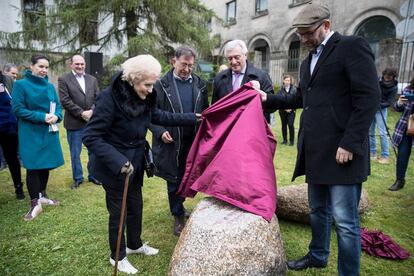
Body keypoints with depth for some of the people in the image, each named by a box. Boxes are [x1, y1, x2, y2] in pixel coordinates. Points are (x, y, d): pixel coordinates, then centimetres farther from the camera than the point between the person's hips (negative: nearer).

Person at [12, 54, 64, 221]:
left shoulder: (50, 86, 8)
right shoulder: (21, 84, -6)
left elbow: (57, 106, 10)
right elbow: (17, 109, -11)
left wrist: (56, 116, -13)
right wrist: (42, 117, -19)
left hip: (49, 132, 5)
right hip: (31, 133, -5)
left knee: (45, 165, 12)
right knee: (32, 167, -3)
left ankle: (42, 196, 28)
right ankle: (35, 203, 6)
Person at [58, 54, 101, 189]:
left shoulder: (92, 79, 10)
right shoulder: (63, 79, -2)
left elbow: (98, 98, 4)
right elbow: (65, 101, -10)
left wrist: (91, 111, -12)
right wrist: (81, 113, -16)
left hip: (92, 121, 3)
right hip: (74, 123, -3)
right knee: (75, 153, 8)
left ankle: (93, 175, 27)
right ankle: (77, 178, 24)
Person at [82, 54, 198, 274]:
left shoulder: (143, 98, -5)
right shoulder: (109, 98, -25)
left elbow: (161, 117, 9)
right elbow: (90, 137, -24)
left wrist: (193, 118, 7)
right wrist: (118, 161, -32)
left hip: (135, 164, 7)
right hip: (114, 168, -7)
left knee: (136, 206, 21)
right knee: (118, 211, 10)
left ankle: (135, 244, 47)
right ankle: (117, 257, 35)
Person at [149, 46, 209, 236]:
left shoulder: (200, 84, 7)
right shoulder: (161, 85, -4)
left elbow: (206, 111, 10)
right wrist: (160, 132, -16)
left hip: (194, 142, 4)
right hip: (171, 142, -3)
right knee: (174, 181, 9)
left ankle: (178, 207, 42)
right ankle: (178, 217, 27)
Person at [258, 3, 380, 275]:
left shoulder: (353, 46, -6)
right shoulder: (308, 61, 19)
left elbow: (369, 97, -15)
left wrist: (350, 144, -19)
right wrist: (268, 99, 15)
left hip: (341, 151, -8)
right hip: (315, 151, 8)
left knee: (344, 219, -1)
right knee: (317, 210, 20)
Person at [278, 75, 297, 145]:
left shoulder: (294, 89, 0)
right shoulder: (281, 89, 0)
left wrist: (291, 108, -10)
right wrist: (285, 108, -9)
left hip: (291, 110, -1)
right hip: (283, 111, 2)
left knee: (291, 125, -9)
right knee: (284, 125, 8)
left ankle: (291, 140, 3)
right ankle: (285, 140, 20)